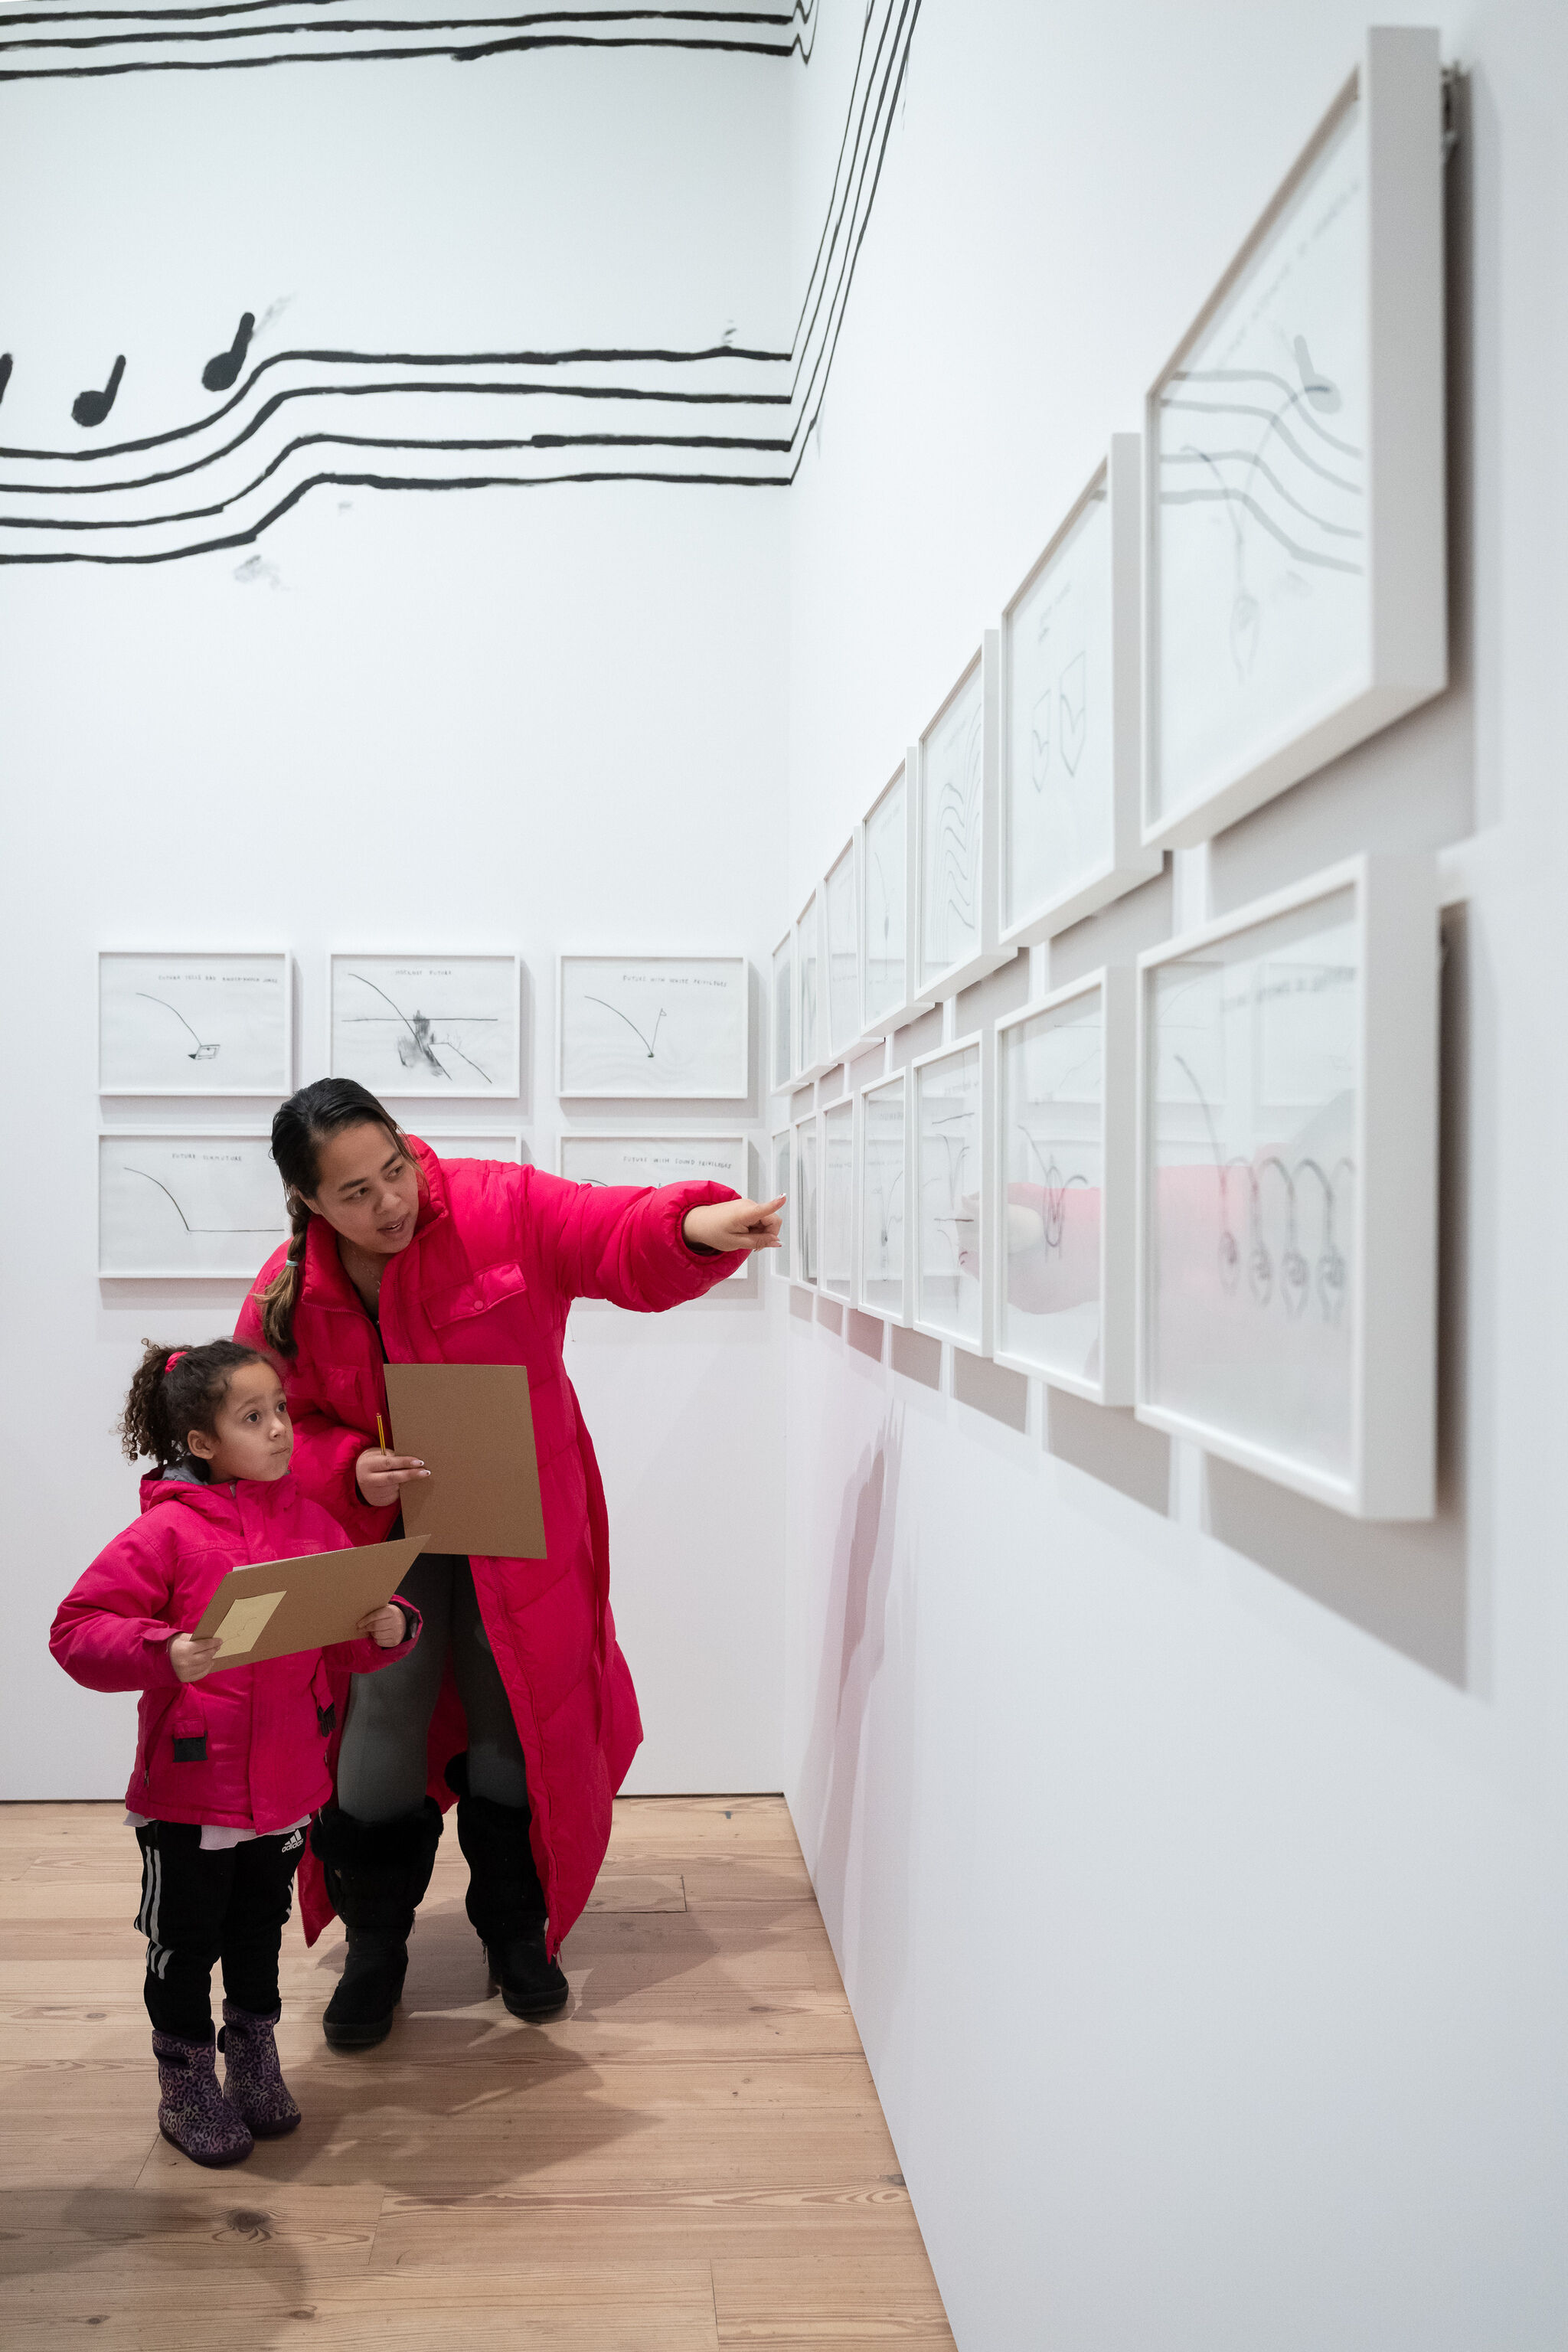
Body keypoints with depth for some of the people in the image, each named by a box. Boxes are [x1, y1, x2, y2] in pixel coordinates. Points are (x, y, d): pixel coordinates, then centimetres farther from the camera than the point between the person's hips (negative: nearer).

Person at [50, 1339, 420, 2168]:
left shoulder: (310, 1524, 1)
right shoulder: (165, 1532, -15)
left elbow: (352, 1639, 7)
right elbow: (78, 1629, -17)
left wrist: (390, 1627, -15)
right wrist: (163, 1654, -31)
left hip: (286, 1787, 5)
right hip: (188, 1792, -4)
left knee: (261, 1931, 22)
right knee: (185, 1943, 12)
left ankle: (255, 2062, 42)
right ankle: (186, 2089, 33)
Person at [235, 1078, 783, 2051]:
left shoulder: (500, 1209, -18)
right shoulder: (286, 1301, -10)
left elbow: (621, 1240, -25)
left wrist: (698, 1224, -47)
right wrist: (349, 1472, -21)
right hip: (380, 1541, 1)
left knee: (520, 1734, 10)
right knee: (377, 1743, 5)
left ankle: (518, 1934, 36)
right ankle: (375, 1951, 30)